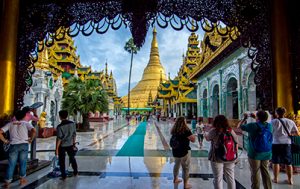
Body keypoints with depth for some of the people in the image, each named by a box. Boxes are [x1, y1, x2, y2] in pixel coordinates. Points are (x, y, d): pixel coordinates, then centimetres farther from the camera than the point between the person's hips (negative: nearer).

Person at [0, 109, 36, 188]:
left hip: (13, 145, 2)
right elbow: (34, 131, -17)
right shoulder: (26, 123, 0)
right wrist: (31, 139, -4)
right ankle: (22, 180, 21)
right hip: (24, 145, -2)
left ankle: (7, 182, 12)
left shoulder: (10, 124, 7)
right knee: (23, 163, 11)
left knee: (11, 164, 8)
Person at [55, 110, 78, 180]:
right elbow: (74, 135, 1)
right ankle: (75, 172, 35)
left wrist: (56, 148, -9)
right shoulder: (72, 124, -6)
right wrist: (74, 143, 13)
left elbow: (59, 138, -17)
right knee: (72, 158, 22)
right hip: (70, 145, 4)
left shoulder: (60, 126, -18)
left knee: (62, 161, 10)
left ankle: (64, 176, 16)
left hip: (62, 146, -4)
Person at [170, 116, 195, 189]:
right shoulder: (186, 130, -19)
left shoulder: (174, 130, 1)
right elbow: (193, 140, -14)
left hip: (175, 151, 7)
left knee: (177, 164, 25)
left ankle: (175, 179, 41)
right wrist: (192, 134, 2)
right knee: (186, 168, 6)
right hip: (184, 151, -7)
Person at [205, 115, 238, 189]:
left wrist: (205, 135, 27)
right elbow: (236, 143, 7)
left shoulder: (213, 131, -12)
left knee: (218, 179, 6)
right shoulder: (231, 131, 1)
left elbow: (207, 138, 5)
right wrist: (235, 156, 16)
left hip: (217, 158, -4)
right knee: (231, 178, 17)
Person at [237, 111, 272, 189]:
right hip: (266, 154, 5)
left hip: (255, 154, -5)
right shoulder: (269, 125, -2)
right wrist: (255, 117, 22)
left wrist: (244, 118, 8)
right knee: (265, 173, 15)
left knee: (255, 174, 5)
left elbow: (239, 126, -5)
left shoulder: (252, 126, -17)